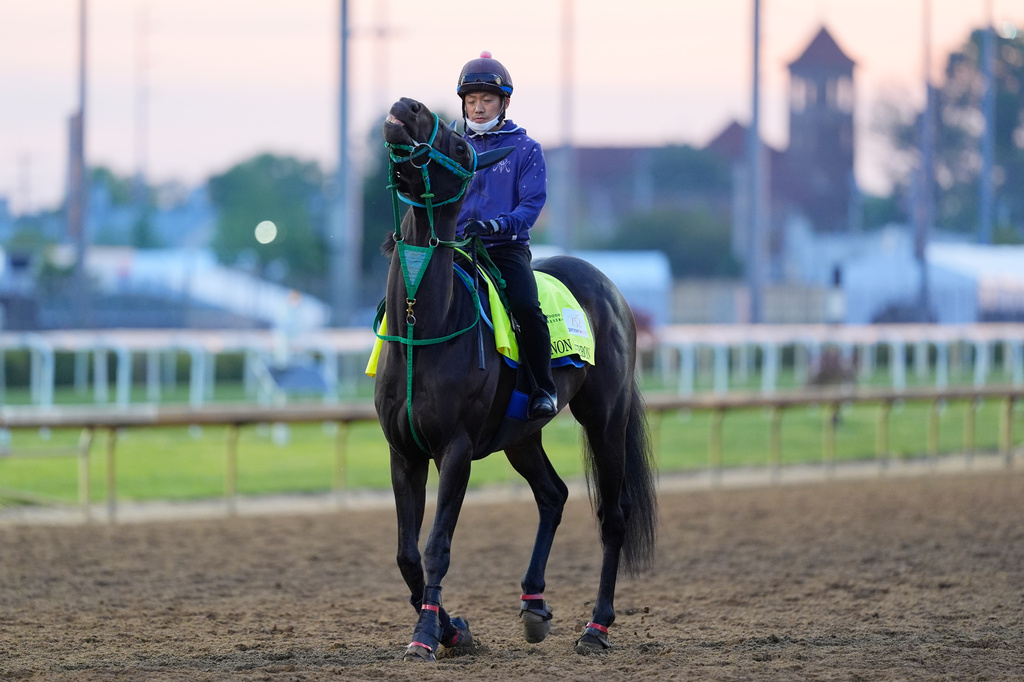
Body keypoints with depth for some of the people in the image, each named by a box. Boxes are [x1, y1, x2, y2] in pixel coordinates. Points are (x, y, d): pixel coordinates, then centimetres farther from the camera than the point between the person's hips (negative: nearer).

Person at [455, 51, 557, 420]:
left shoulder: (525, 149, 5)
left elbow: (532, 204, -5)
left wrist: (495, 225, -23)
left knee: (526, 307, -29)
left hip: (507, 248, -3)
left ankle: (543, 389, -14)